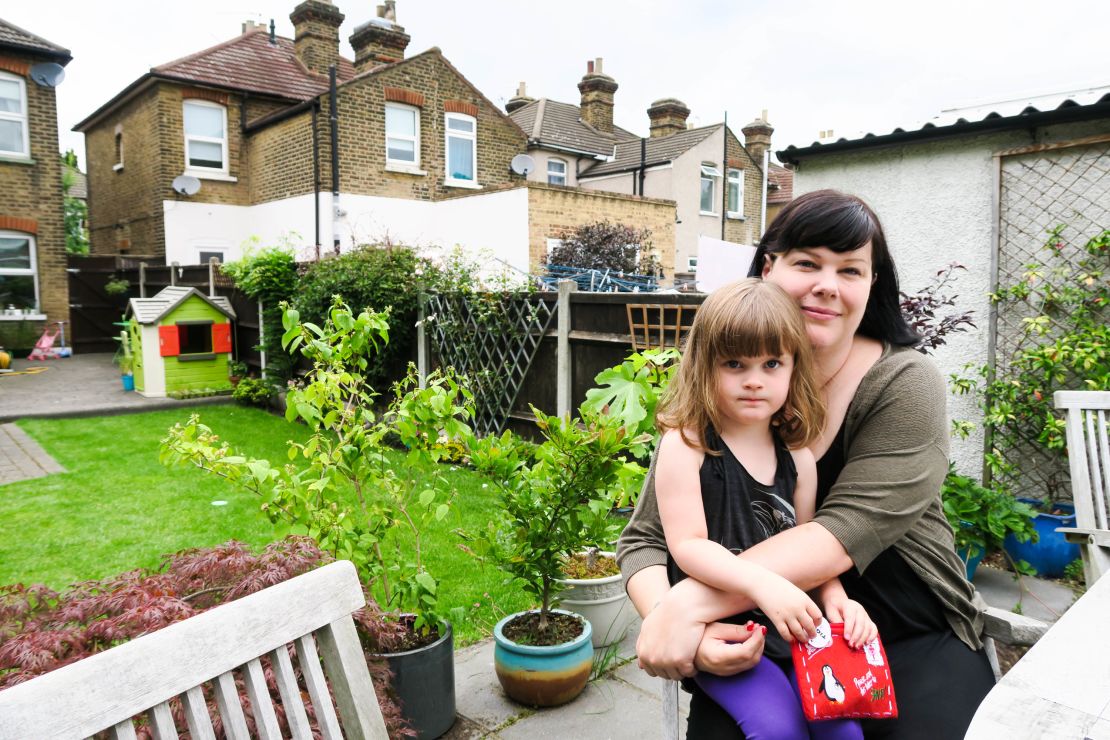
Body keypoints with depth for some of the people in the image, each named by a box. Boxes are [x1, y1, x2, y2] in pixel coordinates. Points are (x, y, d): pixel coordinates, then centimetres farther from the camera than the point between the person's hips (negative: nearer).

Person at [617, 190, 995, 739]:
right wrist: (678, 626, -26)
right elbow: (643, 540, -5)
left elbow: (847, 531, -23)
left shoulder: (905, 385, -10)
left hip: (911, 643, 1)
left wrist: (690, 604, -31)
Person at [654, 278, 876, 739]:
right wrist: (762, 584, -28)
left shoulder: (797, 456, 5)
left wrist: (835, 597, -7)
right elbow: (687, 545, -16)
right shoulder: (685, 444, -12)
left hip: (790, 625, 5)